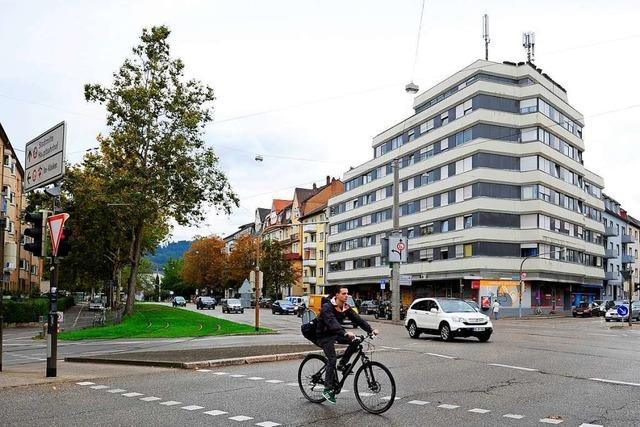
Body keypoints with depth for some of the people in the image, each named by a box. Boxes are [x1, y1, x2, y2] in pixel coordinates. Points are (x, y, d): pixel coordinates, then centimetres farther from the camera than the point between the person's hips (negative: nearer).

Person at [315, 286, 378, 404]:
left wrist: (371, 330, -24)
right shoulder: (327, 307, -23)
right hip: (323, 336, -7)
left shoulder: (346, 307, -1)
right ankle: (328, 389, -13)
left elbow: (357, 319, -9)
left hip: (335, 334, 7)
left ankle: (343, 364, 2)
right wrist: (345, 333, -52)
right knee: (332, 359, -22)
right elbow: (332, 323, -37)